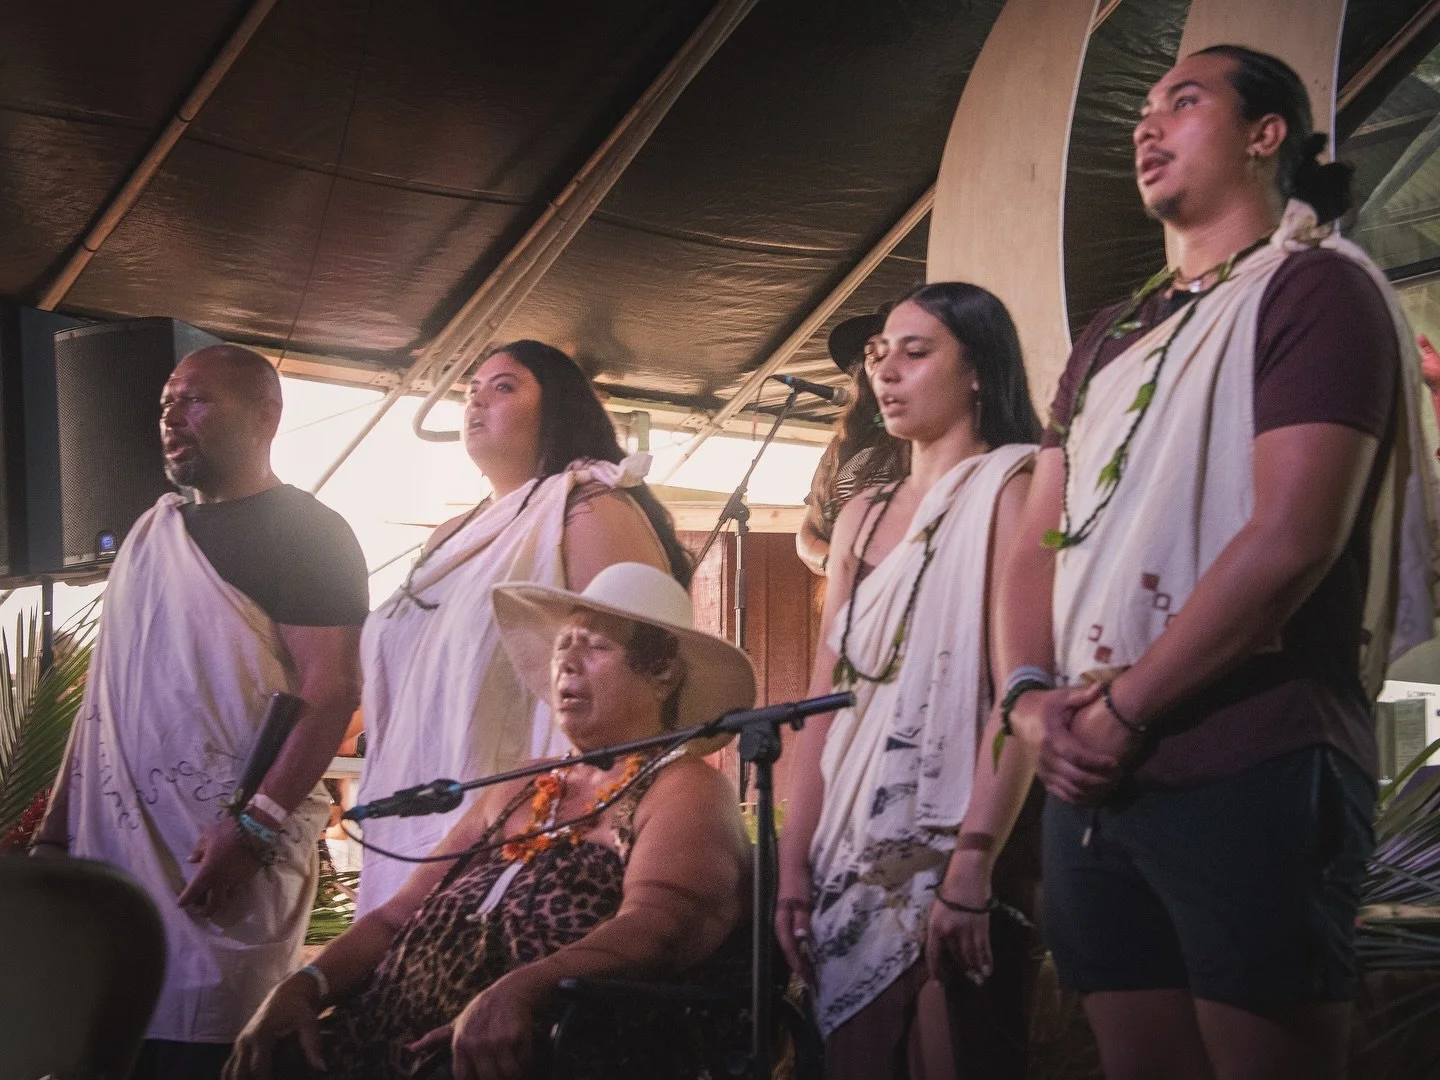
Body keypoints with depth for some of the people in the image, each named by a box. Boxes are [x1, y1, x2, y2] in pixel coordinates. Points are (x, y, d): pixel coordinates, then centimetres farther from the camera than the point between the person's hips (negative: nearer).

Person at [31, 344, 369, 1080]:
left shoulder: (306, 534, -4)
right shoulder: (150, 534, 18)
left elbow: (330, 690, -14)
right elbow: (106, 692, 19)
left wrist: (253, 830, -22)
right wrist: (56, 829, 12)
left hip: (222, 853, -6)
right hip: (113, 846, 7)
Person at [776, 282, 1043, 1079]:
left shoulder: (1011, 486, -4)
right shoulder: (862, 517, 16)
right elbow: (825, 697, 12)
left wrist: (972, 866, -23)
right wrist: (794, 863, 4)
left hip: (949, 853, -7)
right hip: (850, 851, 7)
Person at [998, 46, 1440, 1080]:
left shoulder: (1319, 286, -3)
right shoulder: (1112, 334, 21)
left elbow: (1290, 541, -15)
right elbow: (1040, 538, 17)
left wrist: (1123, 710, -12)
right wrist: (1033, 695, -2)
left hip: (1251, 773, -7)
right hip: (1092, 779, 7)